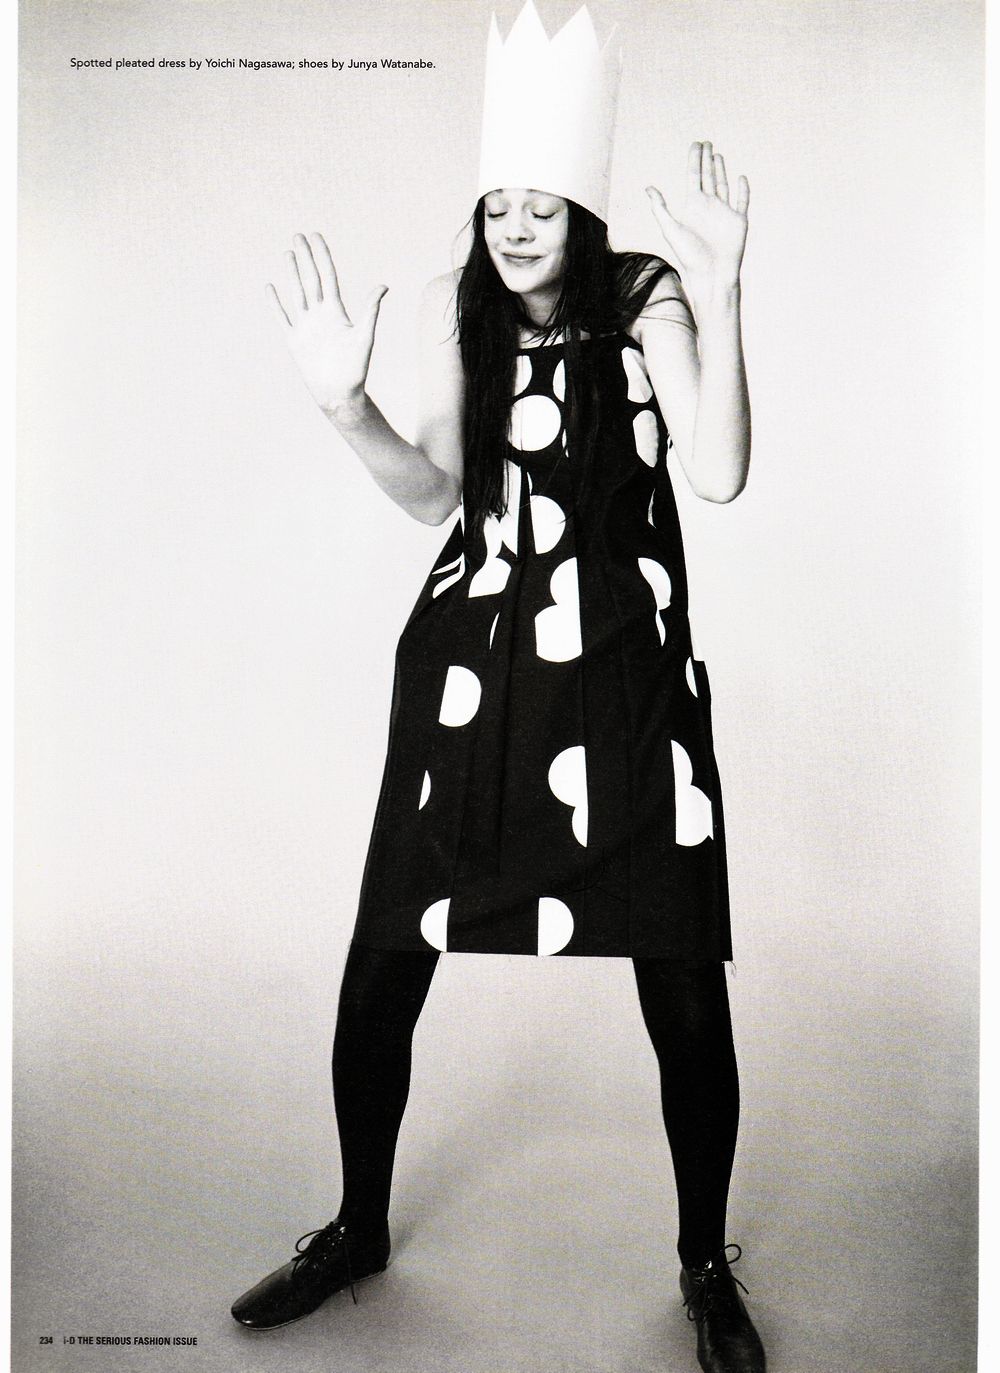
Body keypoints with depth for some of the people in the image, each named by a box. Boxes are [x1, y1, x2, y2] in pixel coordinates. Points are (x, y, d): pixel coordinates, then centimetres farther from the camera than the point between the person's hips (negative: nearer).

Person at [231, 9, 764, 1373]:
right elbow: (436, 491, 3)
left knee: (687, 995, 0)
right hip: (473, 671, 3)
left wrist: (718, 297, -22)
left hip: (628, 678, -2)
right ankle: (360, 1229, 33)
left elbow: (720, 472, -14)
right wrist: (345, 407, -13)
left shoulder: (645, 297, -2)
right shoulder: (455, 304, 7)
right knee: (378, 979, 5)